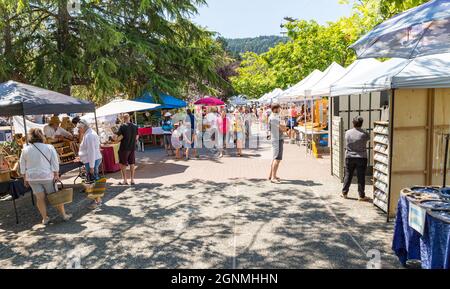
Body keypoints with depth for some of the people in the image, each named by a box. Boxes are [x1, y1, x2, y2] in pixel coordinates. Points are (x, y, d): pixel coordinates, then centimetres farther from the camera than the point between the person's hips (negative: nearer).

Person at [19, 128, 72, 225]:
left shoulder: (25, 150, 1)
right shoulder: (49, 148, -6)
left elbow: (23, 167, 6)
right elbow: (55, 164, -8)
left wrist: (25, 179, 13)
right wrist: (56, 175, -3)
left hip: (32, 177, 2)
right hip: (47, 176, -2)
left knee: (40, 198, 8)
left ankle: (45, 218, 14)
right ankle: (64, 215, 16)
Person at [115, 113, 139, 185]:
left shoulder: (122, 126, -12)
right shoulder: (135, 126, 2)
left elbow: (118, 138, -15)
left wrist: (122, 136, 3)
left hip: (124, 148, -4)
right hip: (133, 148, 5)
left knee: (123, 164, 7)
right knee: (132, 164, 11)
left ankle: (125, 180, 8)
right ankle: (132, 180, 14)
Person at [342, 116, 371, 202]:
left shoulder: (348, 133, -4)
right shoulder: (364, 134, -11)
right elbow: (369, 138, 9)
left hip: (349, 157, 2)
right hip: (361, 158, -2)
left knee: (348, 175, 12)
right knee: (361, 177, 4)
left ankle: (344, 193, 21)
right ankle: (362, 196, 11)